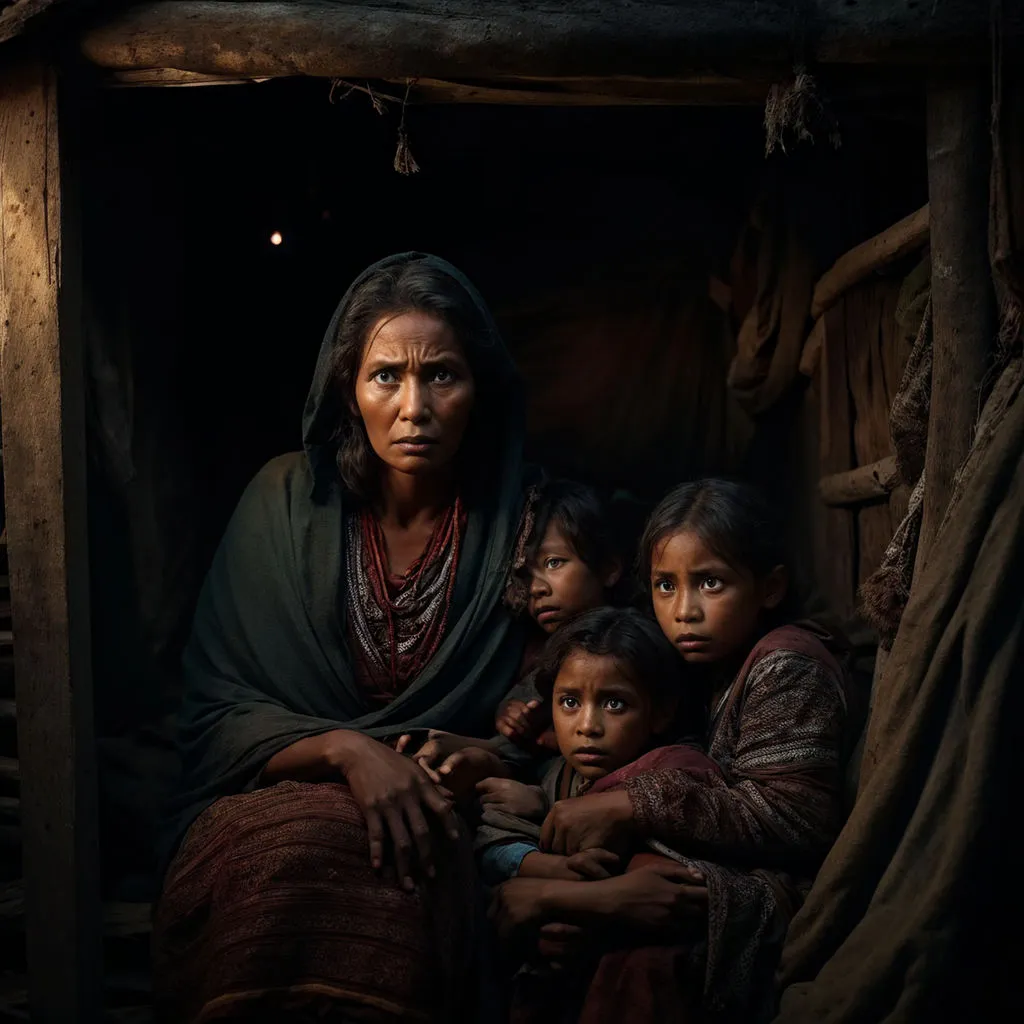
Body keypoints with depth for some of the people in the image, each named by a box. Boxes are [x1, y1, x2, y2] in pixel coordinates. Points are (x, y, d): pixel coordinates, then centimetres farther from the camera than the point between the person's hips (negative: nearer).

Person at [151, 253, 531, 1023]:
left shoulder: (519, 521, 2)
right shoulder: (288, 502, 1)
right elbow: (214, 716, -1)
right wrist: (344, 750, -18)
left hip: (433, 815, 0)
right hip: (272, 795, 1)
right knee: (292, 852, -36)